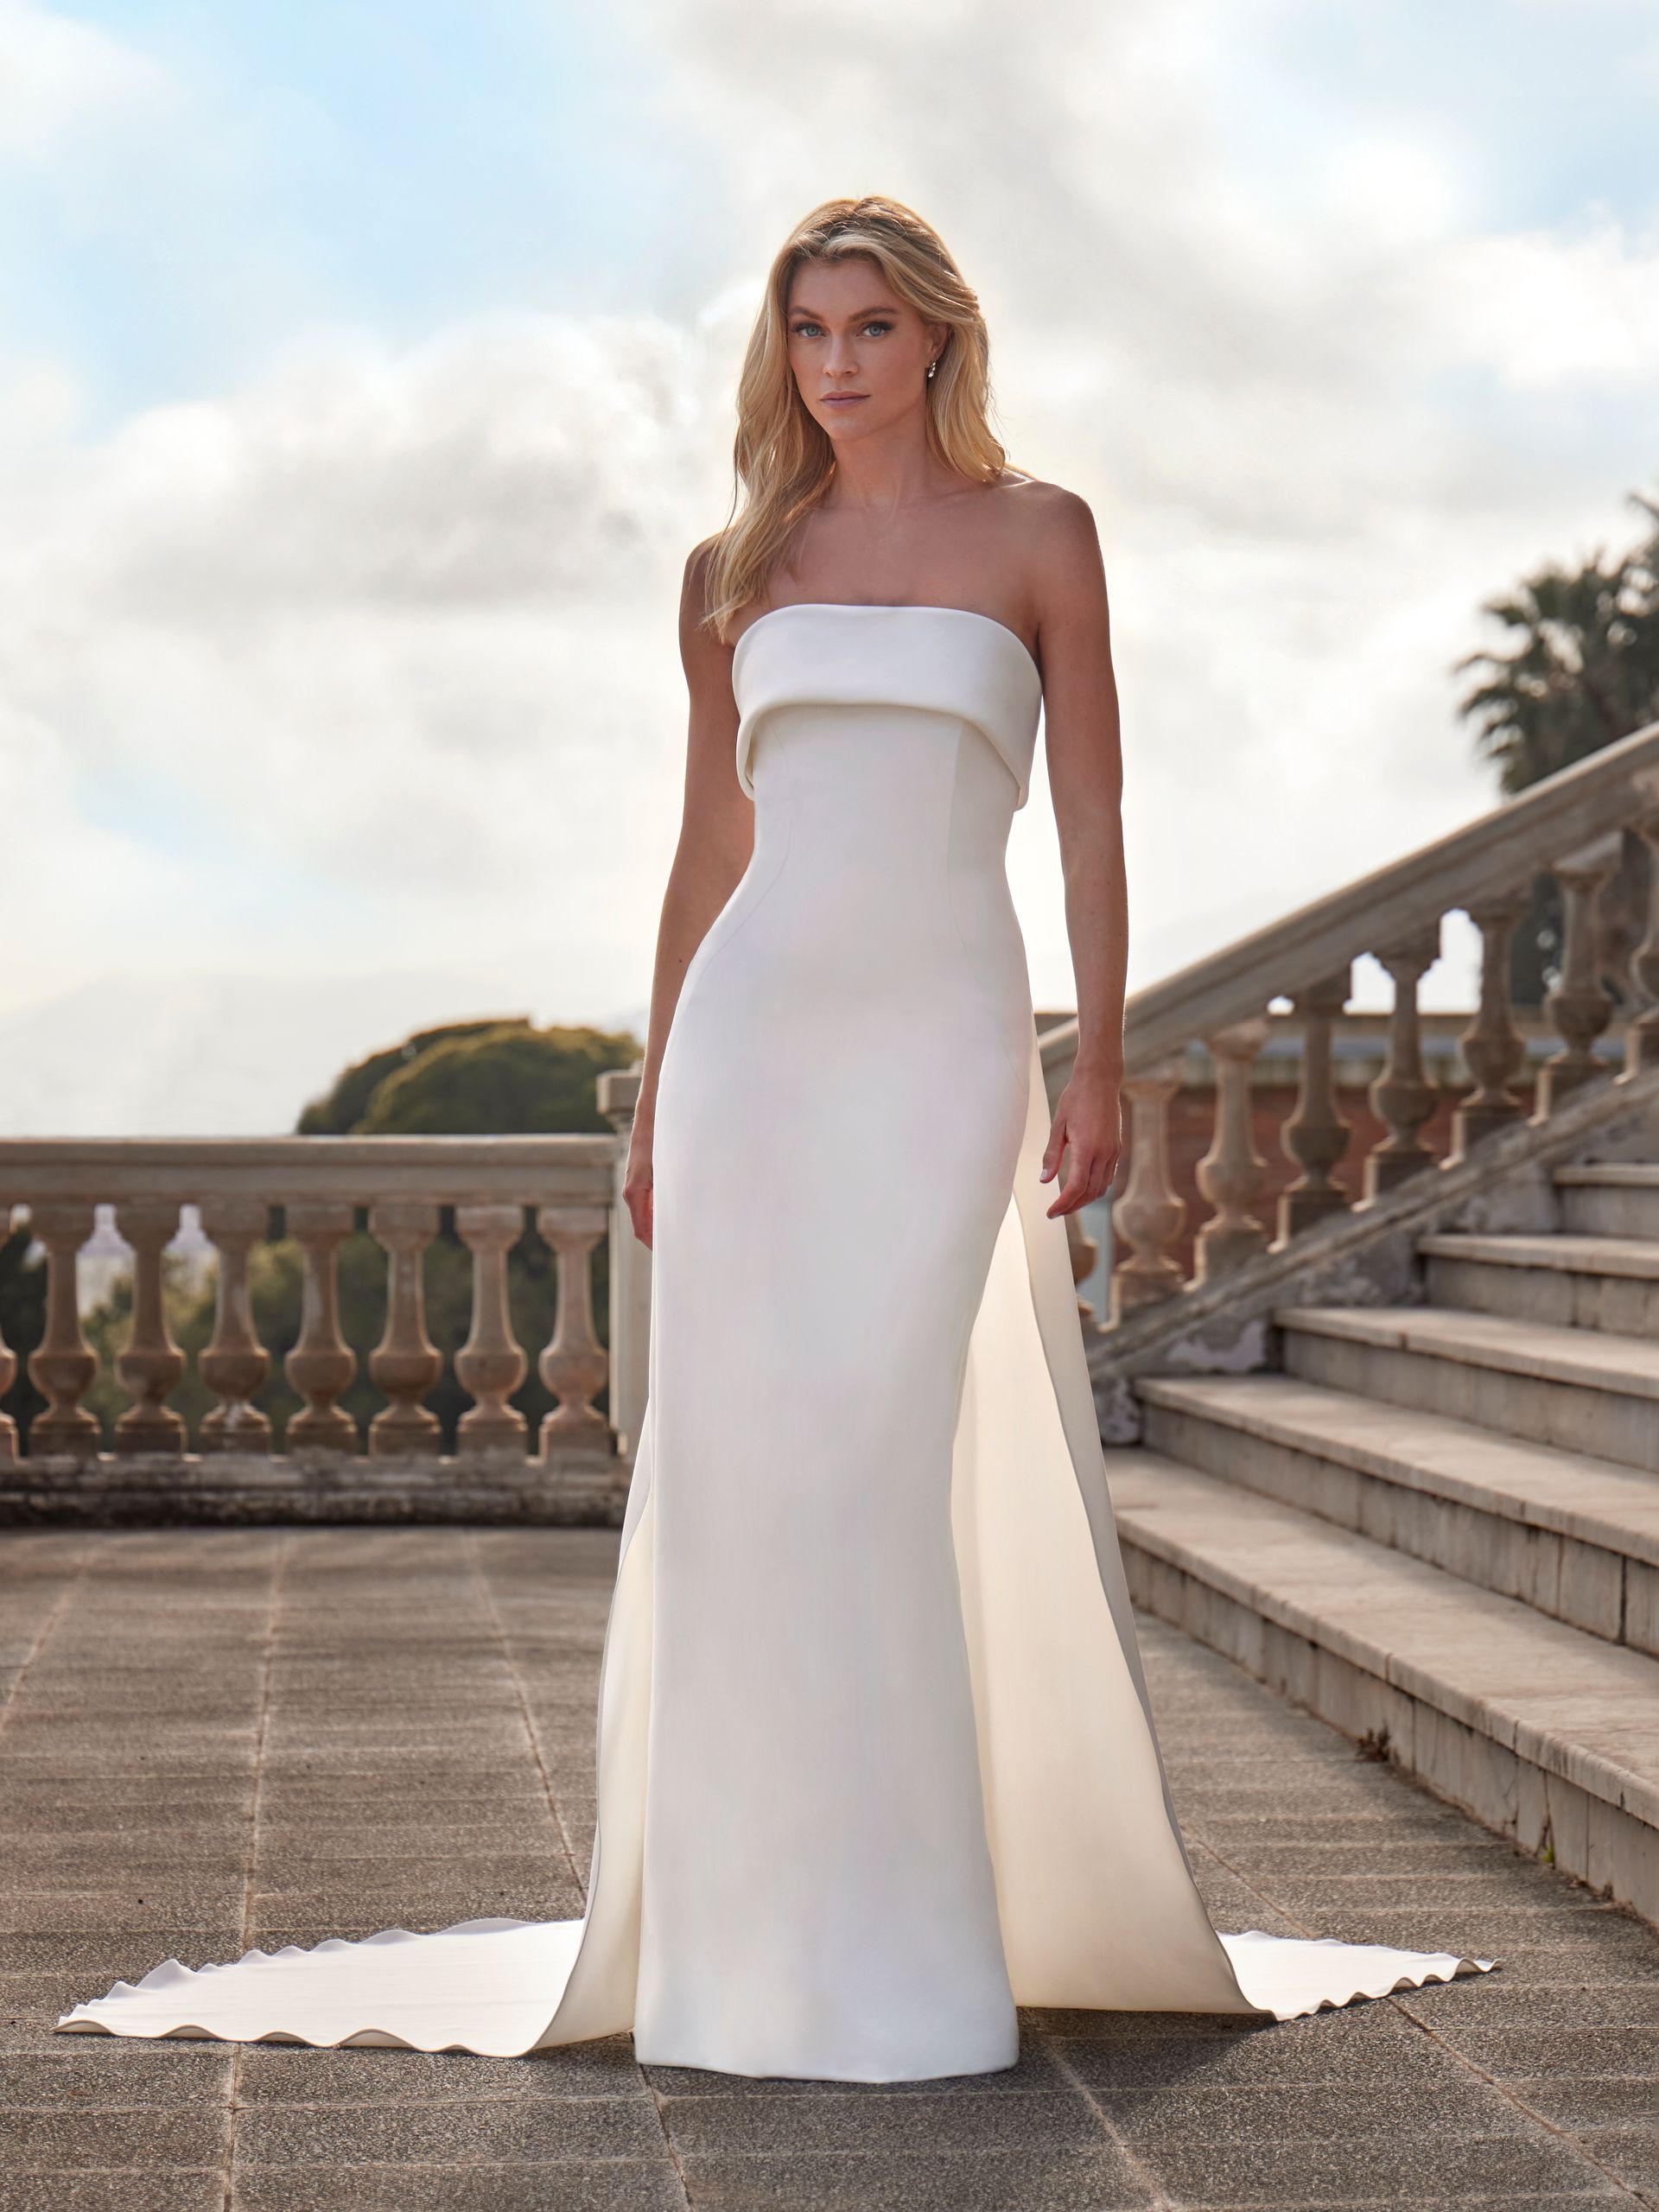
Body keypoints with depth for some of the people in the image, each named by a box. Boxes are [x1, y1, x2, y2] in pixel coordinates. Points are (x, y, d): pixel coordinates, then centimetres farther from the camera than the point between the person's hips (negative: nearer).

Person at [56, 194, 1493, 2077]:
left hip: (942, 1038, -3)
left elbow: (1092, 818, 3)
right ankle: (750, 1937, 8)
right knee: (735, 1467, -2)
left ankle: (906, 1957, 1)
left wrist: (1100, 1058, -6)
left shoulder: (1035, 537, 6)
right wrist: (654, 1102, 13)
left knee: (880, 1463, -10)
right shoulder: (737, 573, 14)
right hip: (755, 1029, 3)